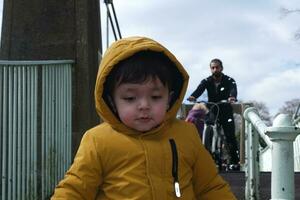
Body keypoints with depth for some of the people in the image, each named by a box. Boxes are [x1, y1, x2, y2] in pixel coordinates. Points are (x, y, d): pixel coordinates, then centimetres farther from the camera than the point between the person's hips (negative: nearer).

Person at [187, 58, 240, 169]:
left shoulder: (229, 81, -6)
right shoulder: (207, 81, -1)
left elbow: (233, 89, -27)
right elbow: (199, 89, -21)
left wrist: (232, 97, -51)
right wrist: (193, 96, -44)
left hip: (226, 111, -2)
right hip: (212, 111, 2)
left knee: (230, 136, -9)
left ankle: (234, 161, -2)